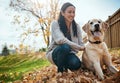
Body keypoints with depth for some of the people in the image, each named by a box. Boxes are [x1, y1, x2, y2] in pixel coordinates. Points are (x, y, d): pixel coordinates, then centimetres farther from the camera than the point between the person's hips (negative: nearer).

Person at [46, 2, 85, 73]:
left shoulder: (76, 26, -1)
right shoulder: (55, 24, -13)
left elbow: (81, 44, -2)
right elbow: (60, 40, -27)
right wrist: (79, 47, -27)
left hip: (68, 53, 3)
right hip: (55, 53, -3)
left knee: (77, 64, -29)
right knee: (65, 47, -36)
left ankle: (65, 66, 7)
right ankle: (60, 71, -11)